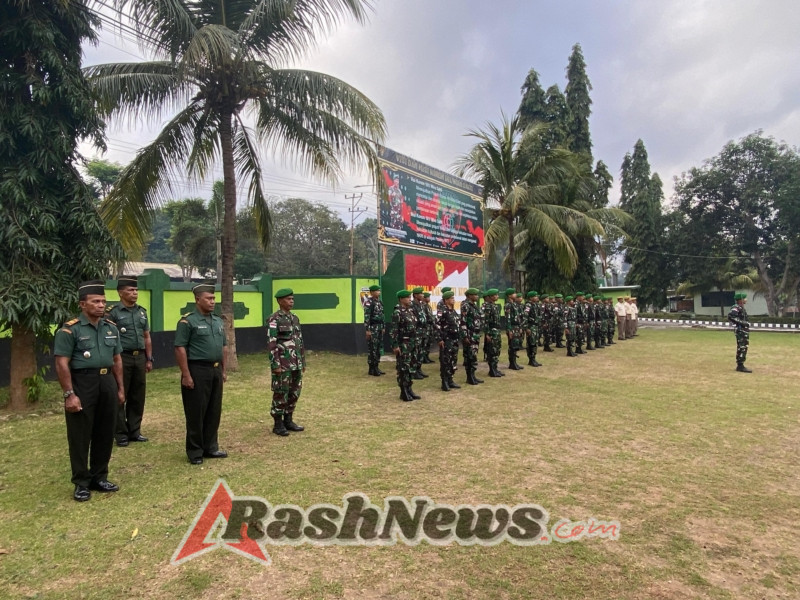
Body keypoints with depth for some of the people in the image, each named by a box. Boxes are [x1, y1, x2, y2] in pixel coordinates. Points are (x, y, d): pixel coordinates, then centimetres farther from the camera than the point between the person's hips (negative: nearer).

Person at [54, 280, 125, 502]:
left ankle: (99, 477, 26)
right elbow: (62, 364, -12)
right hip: (82, 384, -6)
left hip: (107, 383, 6)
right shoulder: (69, 330, -9)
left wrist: (120, 388, 12)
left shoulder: (111, 327, 8)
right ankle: (81, 483, 18)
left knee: (105, 433, 12)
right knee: (80, 436, 4)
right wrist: (69, 394, -17)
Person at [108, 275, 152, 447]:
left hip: (140, 358, 6)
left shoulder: (142, 312, 12)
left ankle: (135, 431, 21)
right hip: (122, 358, -6)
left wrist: (149, 359, 13)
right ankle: (121, 434, 13)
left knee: (138, 397, 10)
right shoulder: (112, 312, -6)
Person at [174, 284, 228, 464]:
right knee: (196, 413, 2)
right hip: (197, 371, -7)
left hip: (216, 370, 7)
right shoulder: (188, 321, -10)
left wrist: (224, 370, 13)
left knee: (214, 411, 12)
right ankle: (195, 451, 15)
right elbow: (180, 349, -14)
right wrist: (186, 375, -18)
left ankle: (210, 447, 25)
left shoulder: (218, 321, 12)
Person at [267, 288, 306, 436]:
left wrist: (303, 361, 16)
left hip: (296, 364, 7)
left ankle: (288, 420, 24)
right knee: (280, 394, 0)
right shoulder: (274, 320, -10)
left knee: (294, 393, 12)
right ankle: (278, 424, 10)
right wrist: (275, 365, -19)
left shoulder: (295, 318, 13)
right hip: (283, 364, -7)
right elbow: (271, 344, -15)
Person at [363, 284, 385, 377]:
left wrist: (383, 327, 17)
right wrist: (367, 330, -21)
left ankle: (376, 367, 19)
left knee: (378, 348, 11)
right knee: (372, 348, -3)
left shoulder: (379, 301, 13)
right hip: (373, 327, -8)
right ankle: (371, 369, 4)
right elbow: (366, 317, -17)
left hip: (379, 327, 8)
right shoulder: (369, 302, -13)